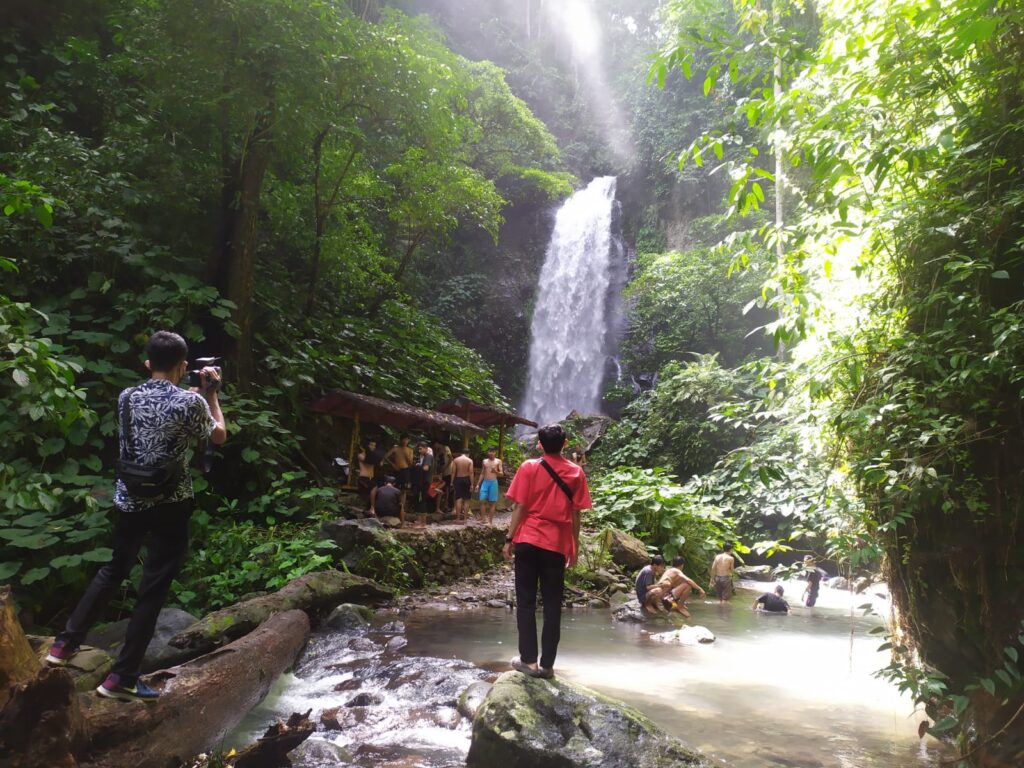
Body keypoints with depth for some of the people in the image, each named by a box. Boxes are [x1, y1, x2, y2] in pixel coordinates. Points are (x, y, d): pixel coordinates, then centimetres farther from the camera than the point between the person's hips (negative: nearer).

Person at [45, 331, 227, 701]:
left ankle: (66, 642, 34)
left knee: (114, 568, 26)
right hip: (170, 505, -5)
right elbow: (219, 436, 3)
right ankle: (121, 678, 7)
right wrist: (211, 392, 11)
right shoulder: (190, 401, -13)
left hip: (129, 500, 6)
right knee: (153, 589, 3)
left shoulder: (127, 397, 2)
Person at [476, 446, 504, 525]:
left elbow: (502, 474, -1)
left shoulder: (498, 461, 3)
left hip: (493, 483, -3)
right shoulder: (484, 461, 13)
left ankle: (490, 521, 4)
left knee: (492, 503, -1)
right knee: (482, 501, -8)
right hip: (485, 482, 3)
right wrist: (478, 484, 12)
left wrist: (496, 471, -22)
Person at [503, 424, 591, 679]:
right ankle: (547, 664, 7)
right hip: (557, 544, 1)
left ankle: (529, 660, 4)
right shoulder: (576, 472, 3)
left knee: (526, 601, 6)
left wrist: (509, 539, 1)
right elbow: (576, 514, 3)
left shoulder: (529, 468, -2)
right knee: (552, 605, 6)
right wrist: (575, 545, 11)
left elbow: (520, 507, -5)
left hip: (528, 541, -1)